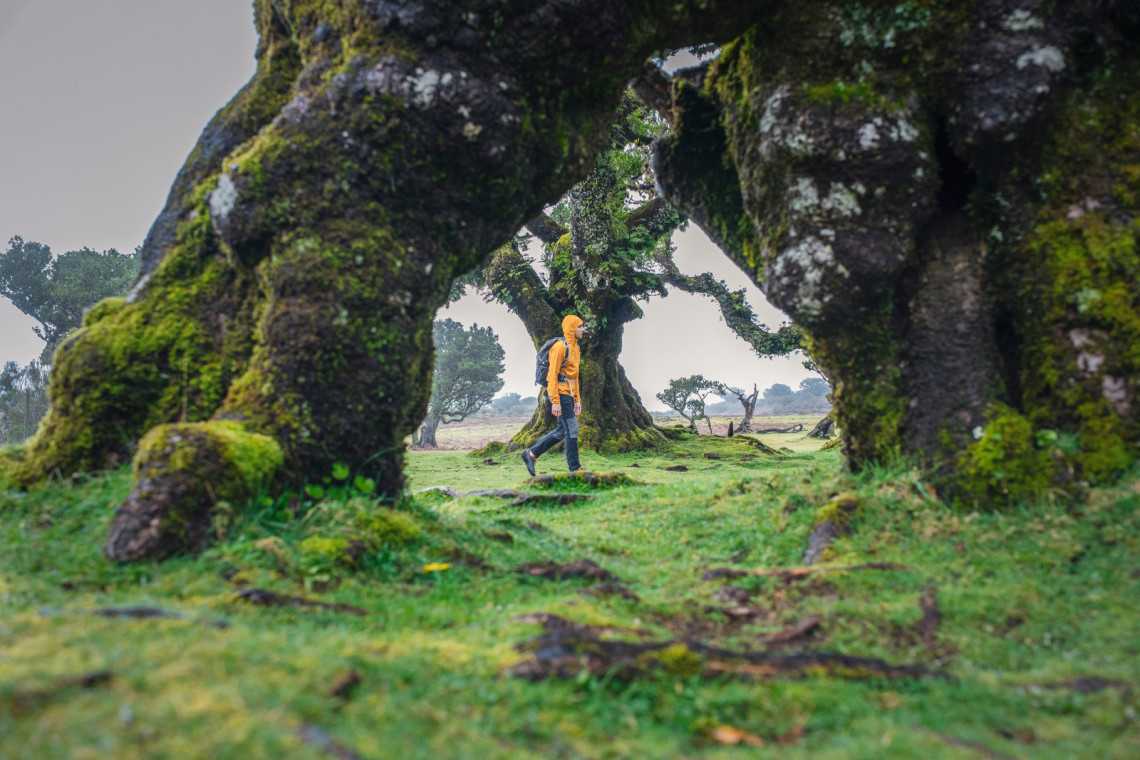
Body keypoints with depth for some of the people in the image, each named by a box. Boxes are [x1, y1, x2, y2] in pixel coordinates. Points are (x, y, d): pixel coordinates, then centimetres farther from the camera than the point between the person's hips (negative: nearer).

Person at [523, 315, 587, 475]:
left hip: (569, 394, 10)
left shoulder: (575, 348, 17)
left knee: (561, 431, 12)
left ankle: (531, 453, 21)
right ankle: (575, 468, 3)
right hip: (560, 393, -10)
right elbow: (552, 375, -18)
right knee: (572, 429, -6)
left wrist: (577, 399, 18)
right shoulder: (561, 346, -14)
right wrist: (555, 401, -22)